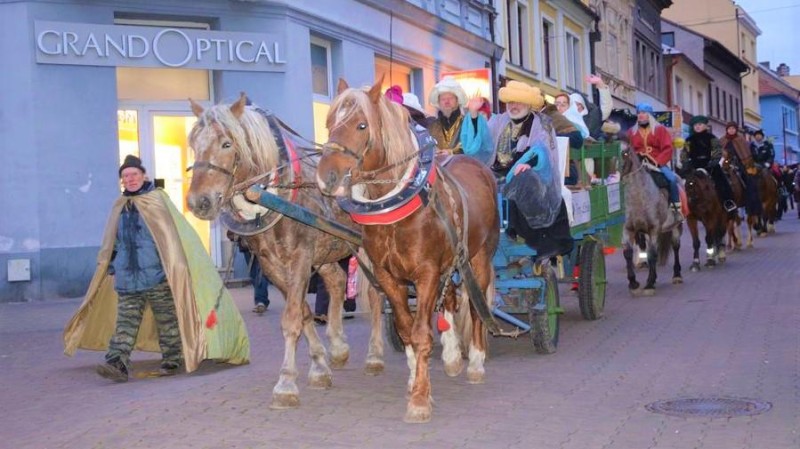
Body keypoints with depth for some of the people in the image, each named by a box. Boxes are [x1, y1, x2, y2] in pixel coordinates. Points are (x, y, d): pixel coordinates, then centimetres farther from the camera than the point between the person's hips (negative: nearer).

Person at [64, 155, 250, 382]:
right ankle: (117, 364, -10)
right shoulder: (120, 208, 13)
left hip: (157, 277, -4)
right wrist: (111, 268, 18)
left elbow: (174, 234, -4)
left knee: (167, 321, 6)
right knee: (125, 322, -3)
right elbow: (112, 244, 22)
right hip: (127, 280, 4)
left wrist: (175, 266, -8)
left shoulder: (157, 200, -1)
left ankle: (172, 362, 15)